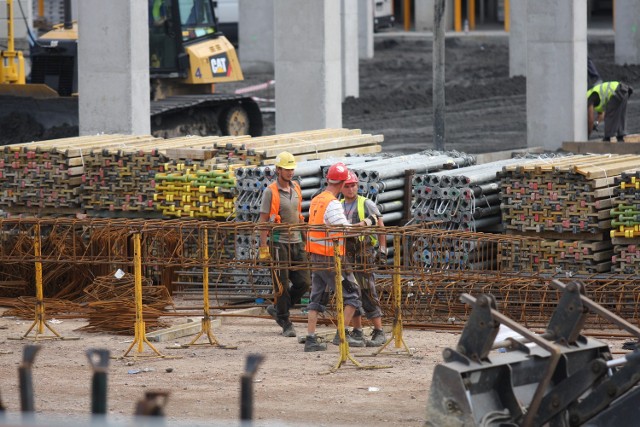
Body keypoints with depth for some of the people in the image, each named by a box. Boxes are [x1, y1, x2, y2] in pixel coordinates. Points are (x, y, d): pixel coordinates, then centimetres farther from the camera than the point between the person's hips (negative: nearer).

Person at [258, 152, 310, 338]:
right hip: (279, 243, -6)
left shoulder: (296, 188, 11)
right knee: (282, 284, -1)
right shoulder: (270, 191, -8)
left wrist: (305, 238, 17)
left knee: (304, 282, 2)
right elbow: (263, 220, -8)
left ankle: (277, 309, 21)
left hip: (296, 241, 6)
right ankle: (285, 323, 10)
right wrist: (263, 247, -12)